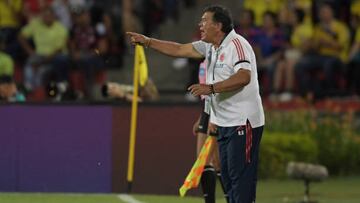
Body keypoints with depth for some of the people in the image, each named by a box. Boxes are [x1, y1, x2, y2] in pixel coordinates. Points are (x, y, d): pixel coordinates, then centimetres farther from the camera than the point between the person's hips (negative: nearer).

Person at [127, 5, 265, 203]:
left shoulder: (237, 44, -15)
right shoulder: (209, 47, 14)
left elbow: (244, 76, -29)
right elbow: (179, 49, 22)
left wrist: (211, 88, -33)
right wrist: (146, 41, 17)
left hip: (243, 122, -10)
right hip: (224, 124, 10)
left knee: (241, 177, -12)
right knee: (227, 177, 10)